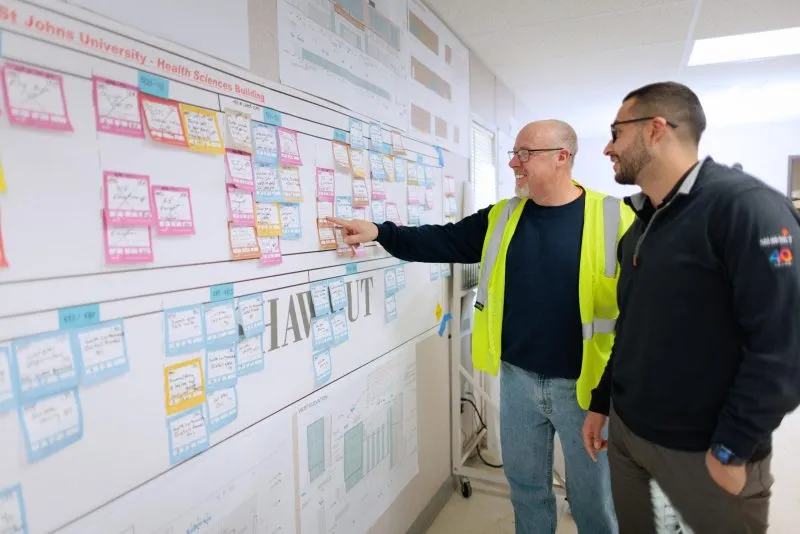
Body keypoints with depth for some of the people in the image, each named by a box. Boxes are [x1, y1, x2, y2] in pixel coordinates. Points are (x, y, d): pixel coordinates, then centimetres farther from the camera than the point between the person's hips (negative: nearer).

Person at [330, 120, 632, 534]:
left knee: (591, 493, 17)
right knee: (524, 482, 22)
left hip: (582, 383, -4)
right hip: (518, 377, 4)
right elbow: (443, 242, 4)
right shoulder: (501, 218, 3)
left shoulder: (613, 219, -12)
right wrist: (381, 233, -7)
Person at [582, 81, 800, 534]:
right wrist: (601, 403, 13)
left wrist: (732, 449, -17)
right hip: (626, 429, 7)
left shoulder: (745, 206, -17)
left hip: (704, 449, -7)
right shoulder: (640, 224, 7)